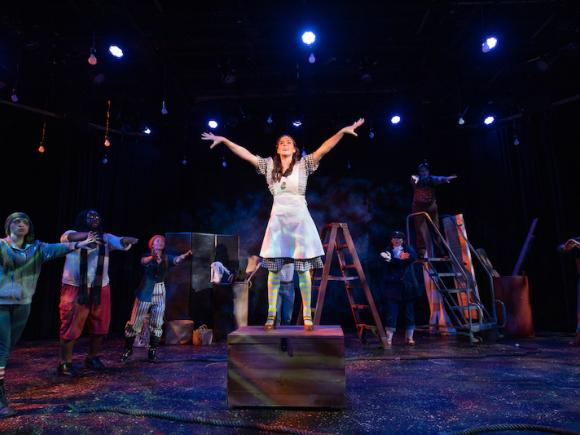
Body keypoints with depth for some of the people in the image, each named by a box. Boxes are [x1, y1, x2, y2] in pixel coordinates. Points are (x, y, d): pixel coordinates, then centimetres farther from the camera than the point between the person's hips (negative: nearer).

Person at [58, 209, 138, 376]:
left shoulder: (105, 238, 9)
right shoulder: (73, 234, 0)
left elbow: (122, 243, -6)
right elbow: (68, 237, -22)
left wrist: (129, 240, -31)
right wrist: (87, 234, -43)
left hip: (100, 289, 4)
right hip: (75, 289, -4)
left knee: (100, 327, 12)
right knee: (71, 327, 0)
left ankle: (92, 358, 31)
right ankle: (65, 363, 14)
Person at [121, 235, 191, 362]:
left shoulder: (166, 258, 1)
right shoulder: (147, 257, -3)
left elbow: (177, 259, -19)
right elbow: (143, 261, -28)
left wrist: (185, 255, -43)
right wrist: (154, 257, -51)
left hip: (160, 294, 2)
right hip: (145, 293, -2)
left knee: (157, 325, 6)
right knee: (135, 323, 4)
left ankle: (152, 351, 18)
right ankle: (128, 348, 21)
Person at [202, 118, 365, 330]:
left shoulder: (303, 164, 3)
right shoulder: (269, 164, 10)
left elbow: (324, 148, -7)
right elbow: (245, 153, 9)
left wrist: (342, 131, -18)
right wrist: (224, 140, 6)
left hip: (299, 219, -2)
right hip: (277, 219, 2)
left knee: (303, 269, 1)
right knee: (273, 269, 3)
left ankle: (307, 316, 10)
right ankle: (271, 315, 12)